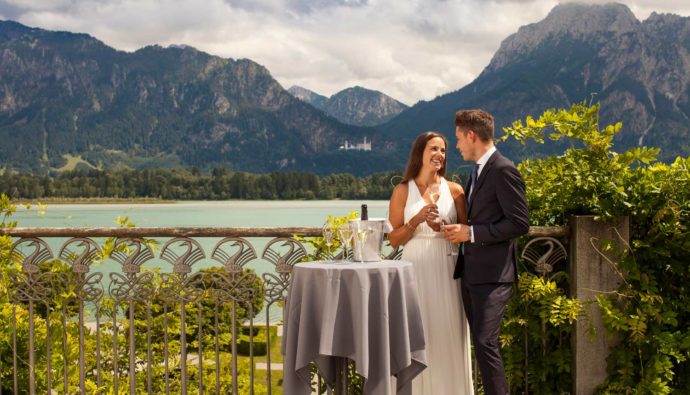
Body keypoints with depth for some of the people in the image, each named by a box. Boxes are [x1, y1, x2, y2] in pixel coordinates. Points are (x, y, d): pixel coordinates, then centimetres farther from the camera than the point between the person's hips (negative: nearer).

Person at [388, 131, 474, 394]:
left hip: (445, 271, 1)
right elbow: (394, 239, 1)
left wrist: (443, 228, -11)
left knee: (448, 334, 3)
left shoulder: (454, 190, 5)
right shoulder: (403, 191, 2)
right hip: (415, 270, -1)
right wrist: (417, 219, -13)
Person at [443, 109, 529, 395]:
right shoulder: (477, 172, 17)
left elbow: (520, 223, -18)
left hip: (493, 275, -9)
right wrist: (459, 230, 9)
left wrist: (471, 233, -18)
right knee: (480, 343, 12)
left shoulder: (503, 171, -12)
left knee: (485, 342, -15)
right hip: (471, 273, 9)